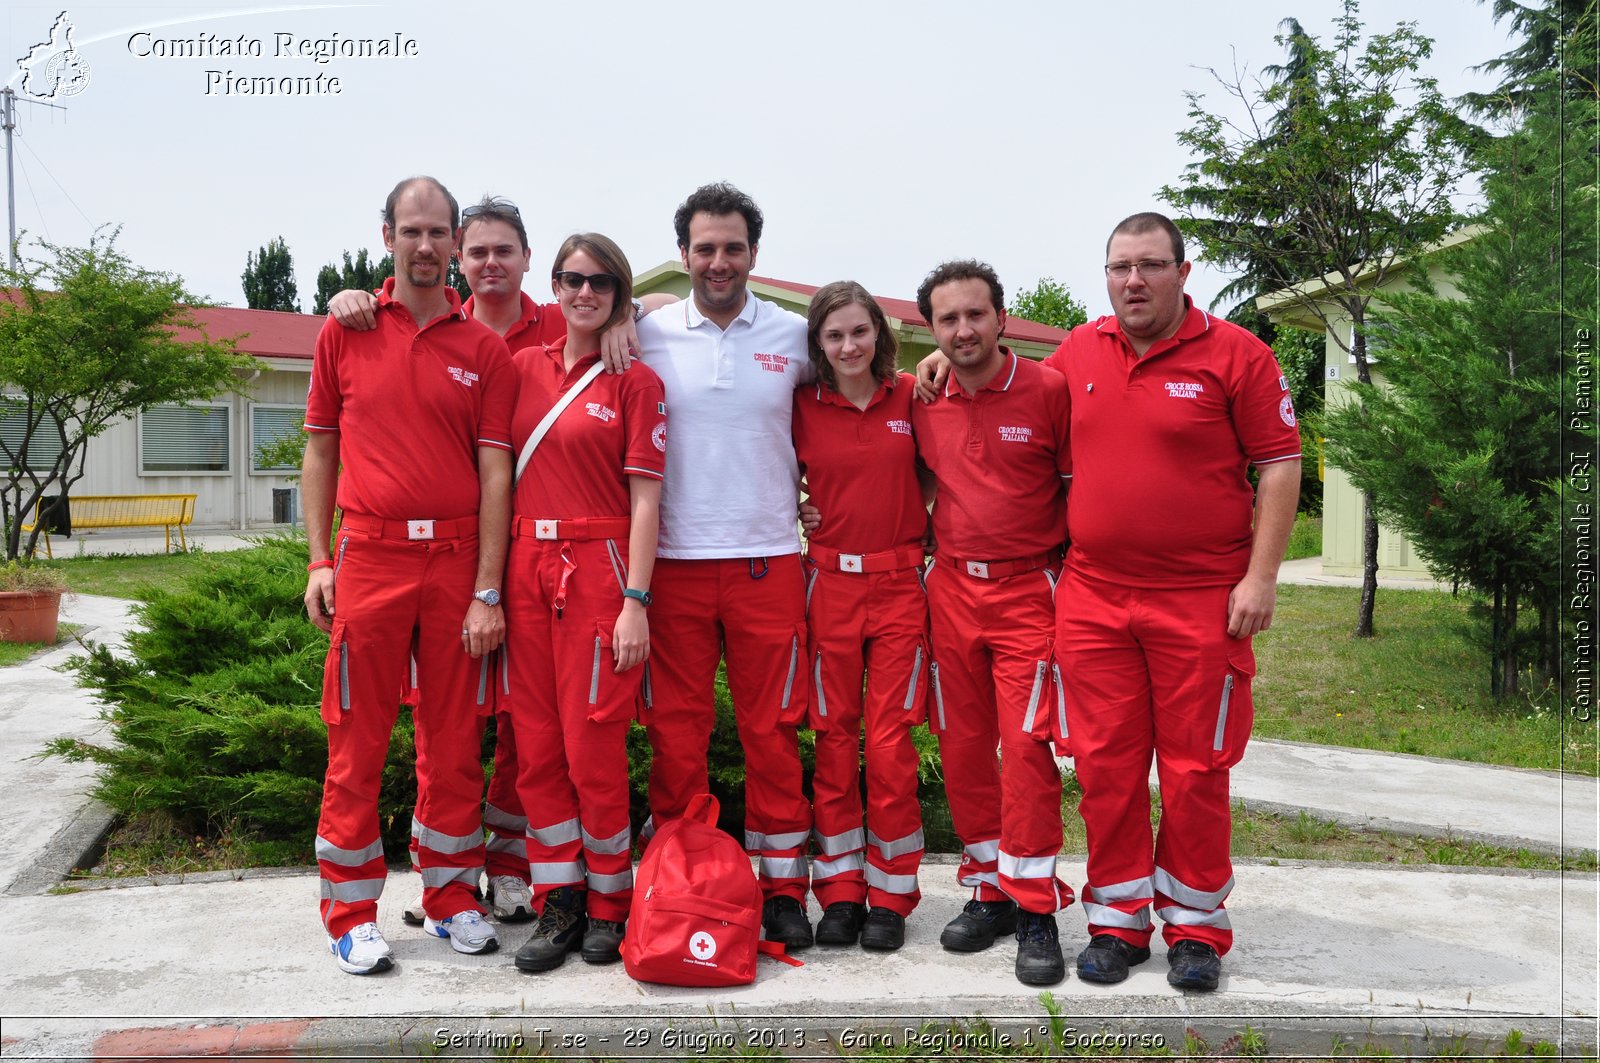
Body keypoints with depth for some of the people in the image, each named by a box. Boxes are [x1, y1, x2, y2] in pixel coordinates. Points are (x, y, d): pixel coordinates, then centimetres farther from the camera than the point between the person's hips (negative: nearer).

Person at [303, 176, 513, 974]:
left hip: (458, 560, 0)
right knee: (357, 738, 4)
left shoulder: (484, 348, 4)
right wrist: (319, 560, 2)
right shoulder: (344, 333, 7)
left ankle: (451, 895, 23)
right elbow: (320, 451, 10)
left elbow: (495, 473, 0)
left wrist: (488, 591, -6)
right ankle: (350, 913, 16)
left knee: (454, 739, 8)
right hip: (369, 556, 0)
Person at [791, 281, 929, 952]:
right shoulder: (802, 408, 3)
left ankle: (890, 896, 15)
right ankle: (841, 890, 19)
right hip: (830, 583, 1)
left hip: (901, 582, 0)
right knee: (833, 739, 5)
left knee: (891, 743, 0)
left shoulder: (910, 397, 3)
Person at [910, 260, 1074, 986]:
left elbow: (1079, 485, -1)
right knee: (962, 747, 8)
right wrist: (927, 544, 6)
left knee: (1026, 747, -7)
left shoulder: (1047, 390, -4)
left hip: (1028, 589, -4)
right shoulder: (922, 403, 6)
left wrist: (1071, 573, -6)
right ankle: (989, 891, 22)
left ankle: (1035, 911, 4)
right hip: (950, 590, 4)